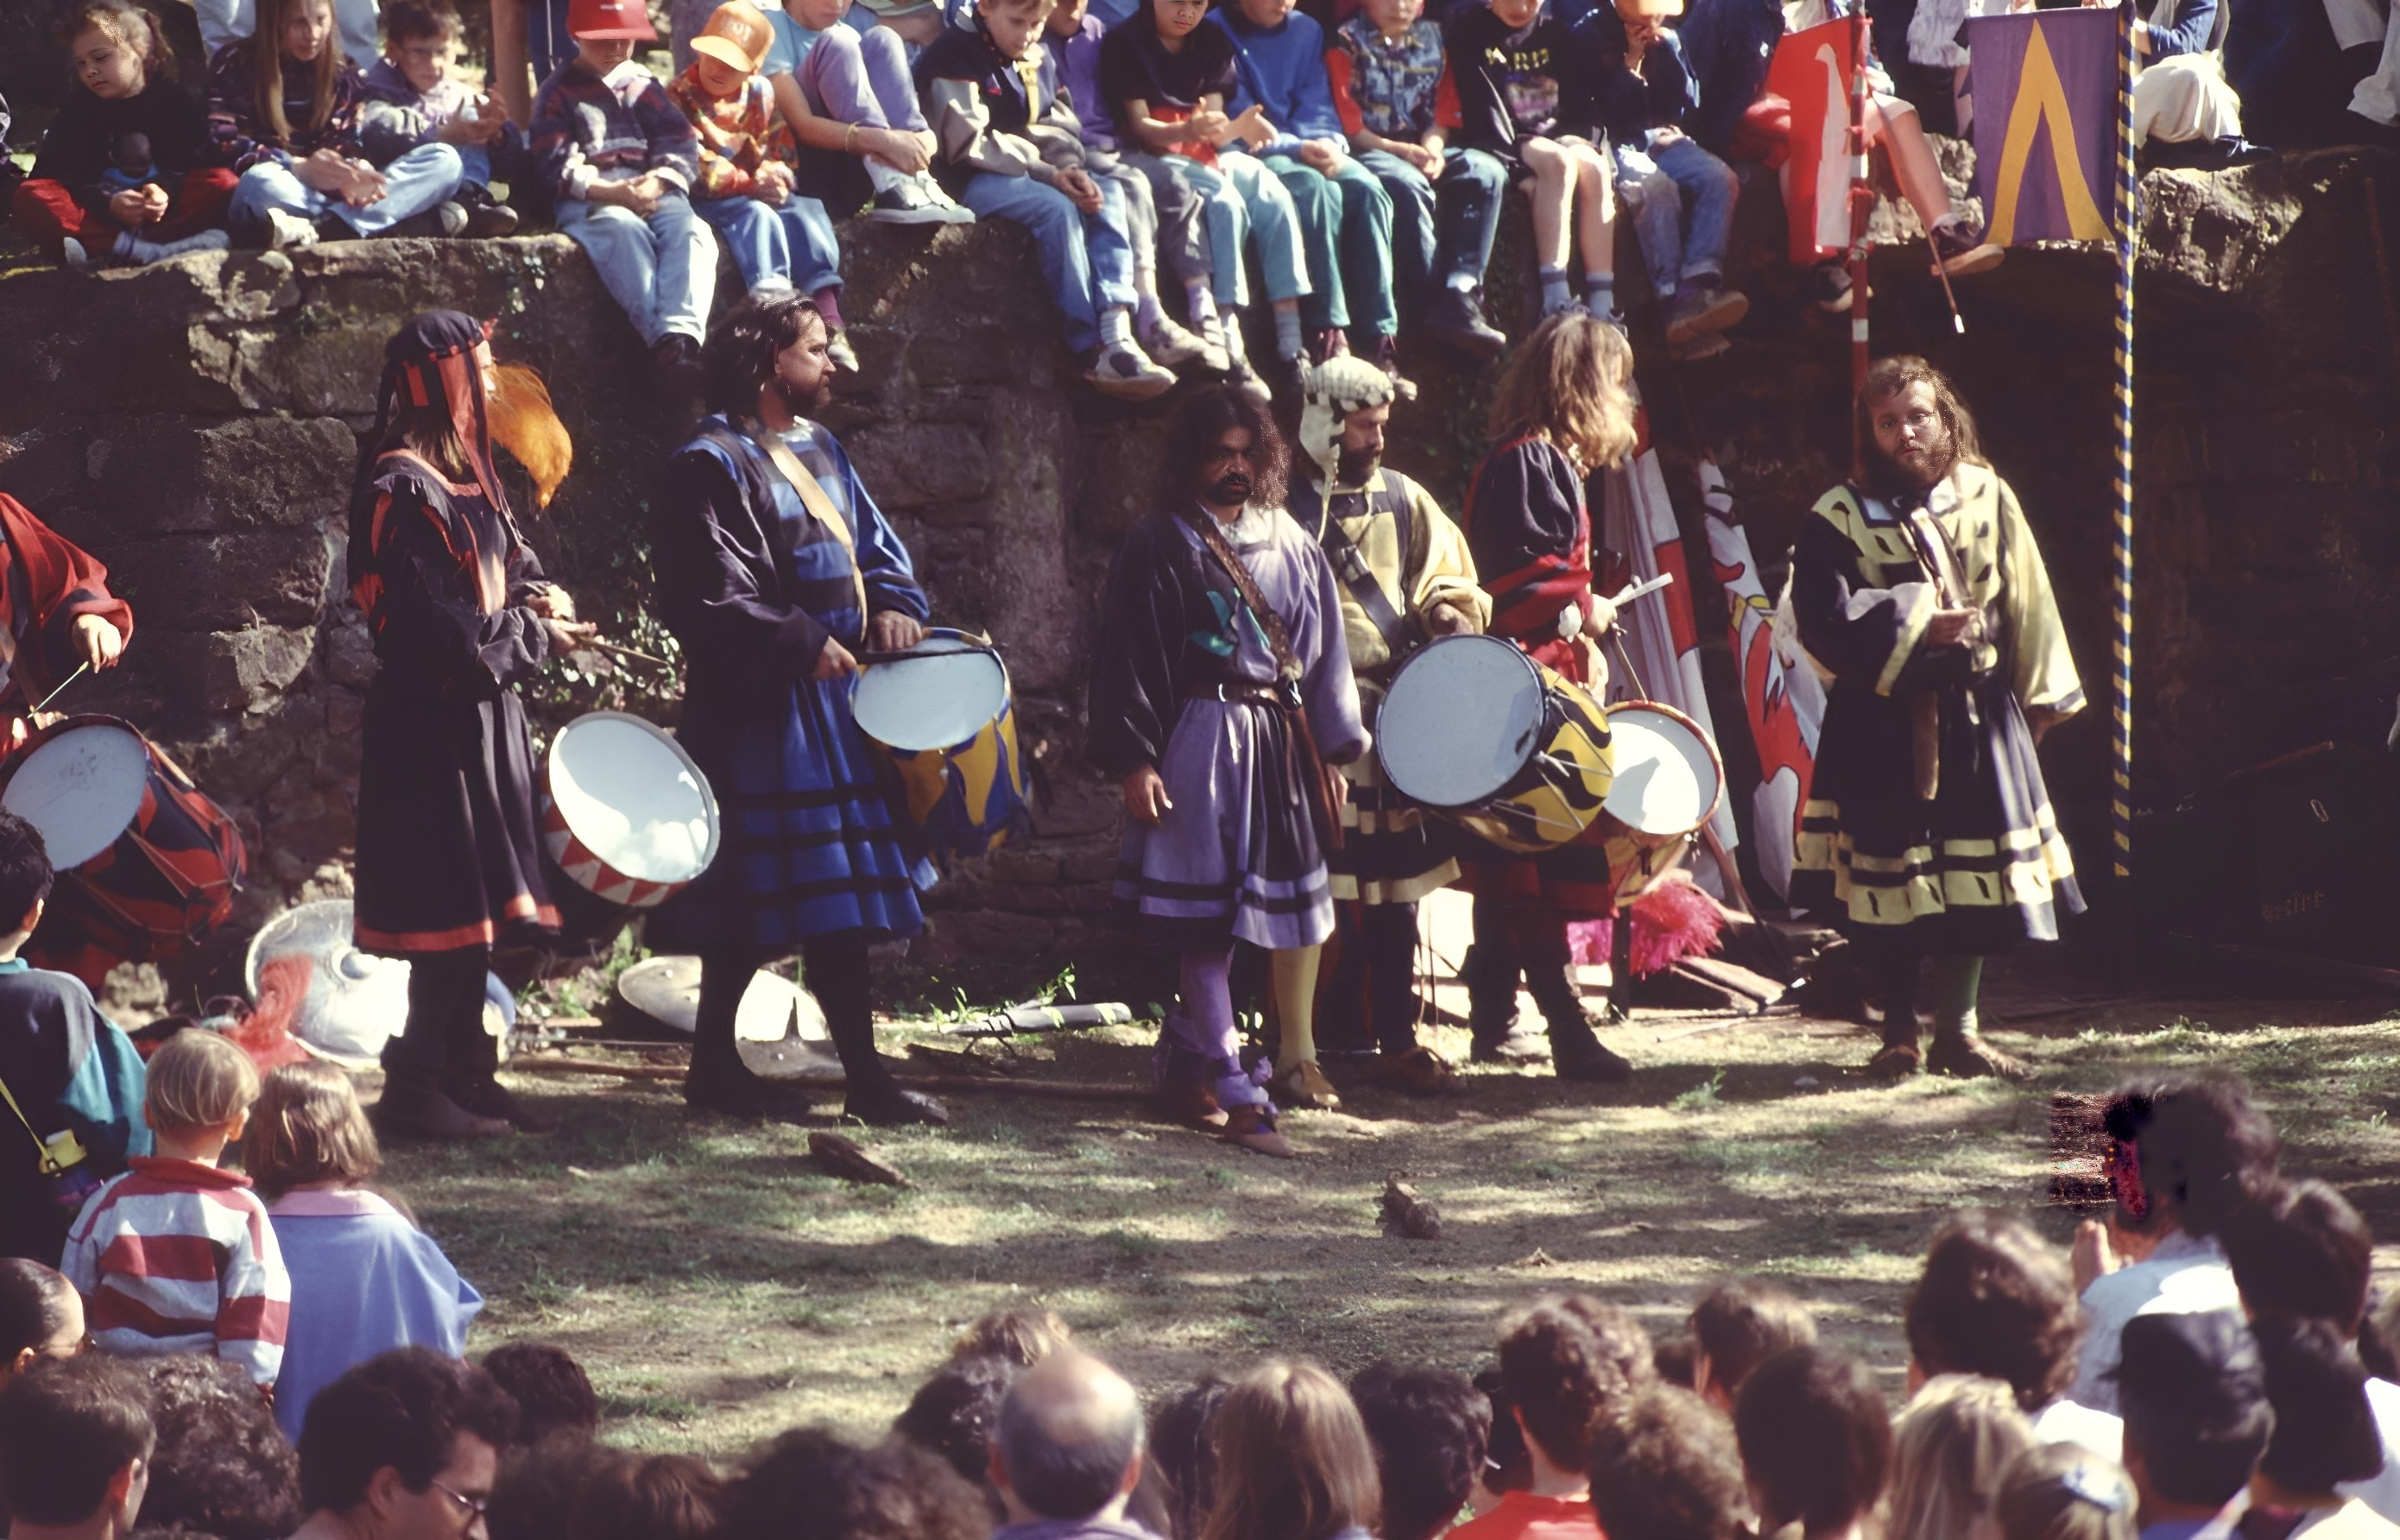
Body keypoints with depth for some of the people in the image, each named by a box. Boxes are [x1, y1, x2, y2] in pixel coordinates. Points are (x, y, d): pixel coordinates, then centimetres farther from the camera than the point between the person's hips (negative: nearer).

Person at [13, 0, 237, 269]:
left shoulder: (174, 102, 6)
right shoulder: (77, 108, 7)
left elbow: (193, 163, -3)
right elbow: (56, 176, -4)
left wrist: (165, 189, -27)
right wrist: (107, 204, -24)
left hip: (162, 210, 0)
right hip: (98, 214, 0)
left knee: (222, 183, -27)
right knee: (28, 198, -26)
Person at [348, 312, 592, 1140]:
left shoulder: (468, 474, 14)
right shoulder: (403, 488, -16)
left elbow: (515, 568, 22)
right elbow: (434, 623, -21)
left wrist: (543, 602, -1)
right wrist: (532, 634, -10)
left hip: (481, 716, 10)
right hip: (433, 723, -10)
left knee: (476, 915, 12)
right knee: (452, 915, -8)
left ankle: (465, 1074, 17)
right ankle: (417, 1084, -3)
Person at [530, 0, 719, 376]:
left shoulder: (644, 85, 22)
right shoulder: (558, 92, 11)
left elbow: (682, 147, 11)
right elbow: (557, 166, -1)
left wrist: (655, 185, -11)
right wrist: (612, 192, -17)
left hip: (654, 193, 3)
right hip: (589, 201, -3)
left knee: (690, 230, -30)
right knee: (625, 230, -37)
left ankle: (683, 331, -52)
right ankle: (660, 338, -54)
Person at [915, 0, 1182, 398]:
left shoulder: (1038, 59, 15)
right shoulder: (956, 54, -10)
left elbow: (1058, 127, 13)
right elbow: (969, 145, -17)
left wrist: (1069, 168, -11)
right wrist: (1047, 174, -20)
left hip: (1034, 171, 7)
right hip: (967, 181, -7)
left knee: (1109, 196, -19)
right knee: (1056, 208, -32)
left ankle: (1118, 333, -34)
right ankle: (1094, 353, -34)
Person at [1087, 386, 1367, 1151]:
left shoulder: (1291, 544, 13)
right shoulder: (1160, 547, -1)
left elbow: (1323, 650, 16)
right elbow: (1128, 658, -4)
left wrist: (1331, 753, 11)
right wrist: (1134, 760, -12)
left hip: (1284, 740, 5)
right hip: (1203, 742, -5)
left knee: (1295, 902, 7)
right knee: (1209, 916, -8)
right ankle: (1232, 1090, -11)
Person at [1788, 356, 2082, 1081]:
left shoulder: (1987, 498, 6)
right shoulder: (1842, 517, -4)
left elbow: (2025, 600, 12)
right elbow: (1825, 615, -14)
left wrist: (2042, 692, 12)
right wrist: (1921, 627, -18)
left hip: (1976, 718, 3)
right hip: (1883, 728, -3)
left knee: (1977, 880, 5)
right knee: (1891, 883, 0)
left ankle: (1956, 1028, 17)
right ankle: (1899, 1034, 12)